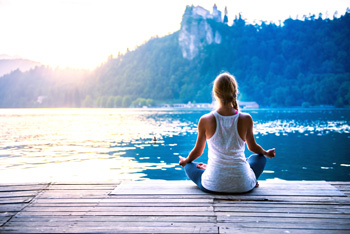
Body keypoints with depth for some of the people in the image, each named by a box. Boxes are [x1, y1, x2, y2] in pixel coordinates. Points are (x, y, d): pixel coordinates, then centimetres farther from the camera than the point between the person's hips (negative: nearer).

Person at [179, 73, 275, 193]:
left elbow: (198, 151, 5)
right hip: (243, 186, 1)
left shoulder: (205, 120, -10)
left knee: (189, 166, 28)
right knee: (260, 158, 31)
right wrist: (266, 153, 33)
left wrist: (185, 161, 28)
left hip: (213, 186, 0)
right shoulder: (246, 119, -9)